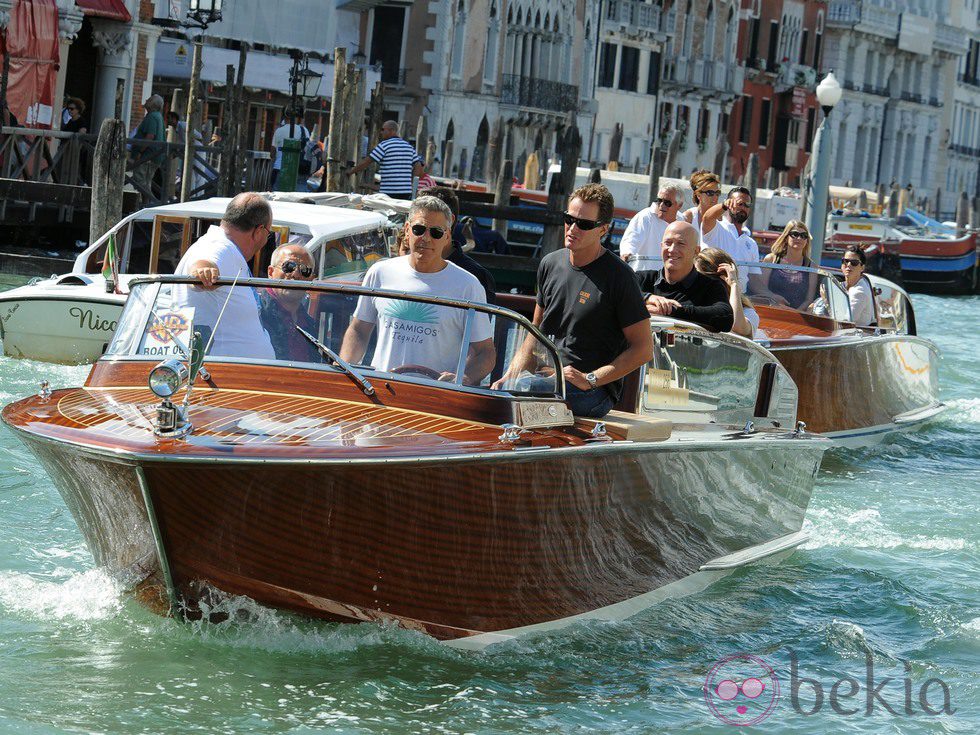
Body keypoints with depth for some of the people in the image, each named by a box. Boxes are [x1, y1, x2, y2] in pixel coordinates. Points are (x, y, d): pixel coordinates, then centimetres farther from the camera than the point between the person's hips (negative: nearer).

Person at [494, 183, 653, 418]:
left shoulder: (618, 277, -6)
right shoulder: (550, 263, 15)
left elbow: (643, 349, -6)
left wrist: (590, 380, -14)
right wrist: (510, 376, 7)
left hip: (594, 391, -6)